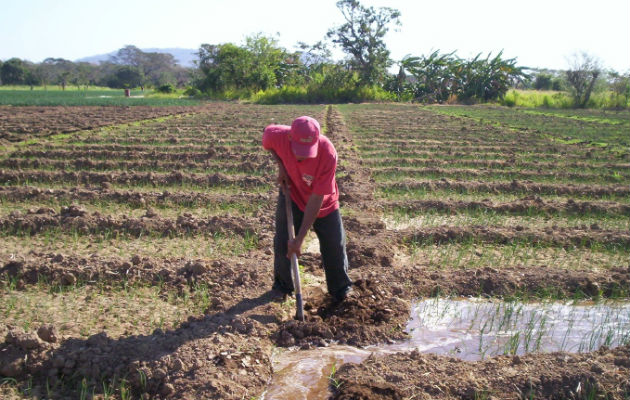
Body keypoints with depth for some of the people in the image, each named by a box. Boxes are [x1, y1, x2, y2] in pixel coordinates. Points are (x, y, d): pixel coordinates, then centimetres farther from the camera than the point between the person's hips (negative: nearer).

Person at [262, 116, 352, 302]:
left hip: (324, 203, -1)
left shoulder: (328, 154, -37)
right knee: (282, 242, -3)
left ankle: (341, 288, 27)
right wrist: (281, 165, -15)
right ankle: (282, 286, 24)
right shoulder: (276, 135, -30)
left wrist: (299, 239, -31)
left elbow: (316, 199, -32)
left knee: (334, 245, 2)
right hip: (291, 194, 2)